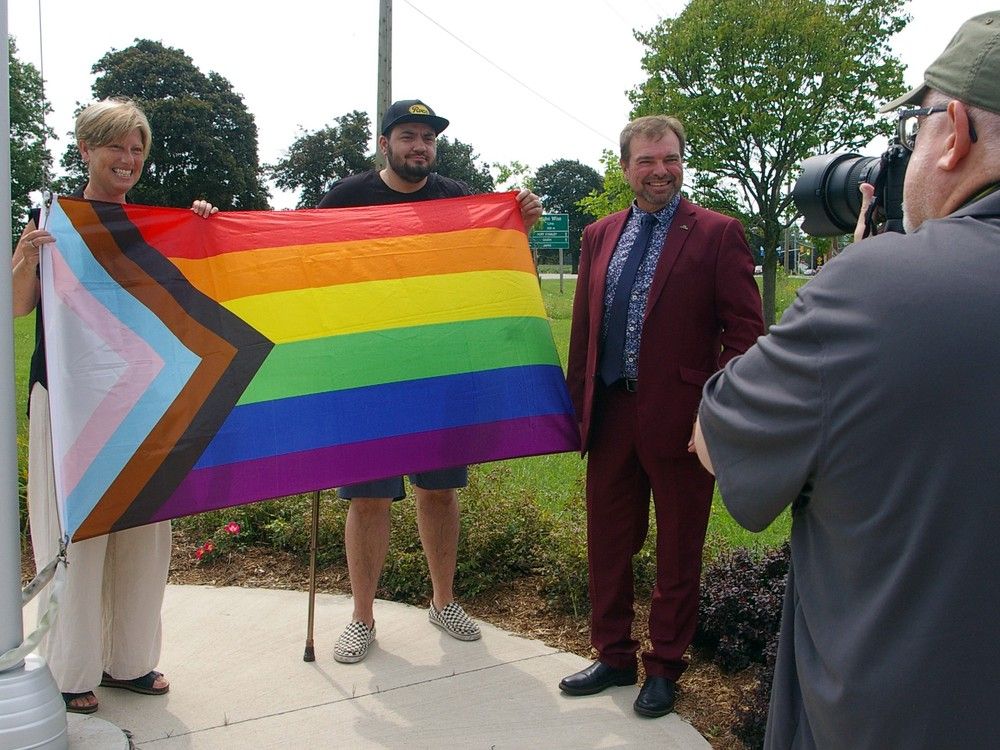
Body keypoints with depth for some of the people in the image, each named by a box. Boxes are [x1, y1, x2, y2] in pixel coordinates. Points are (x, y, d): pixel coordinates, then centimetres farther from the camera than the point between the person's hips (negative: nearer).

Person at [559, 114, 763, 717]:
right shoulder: (600, 236, 10)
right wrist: (577, 405, 10)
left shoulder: (718, 234, -5)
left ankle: (664, 668, 29)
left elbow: (745, 333, -8)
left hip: (679, 418, -5)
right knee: (608, 543, 15)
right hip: (610, 414, 5)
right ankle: (614, 657, 34)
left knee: (678, 553, 10)